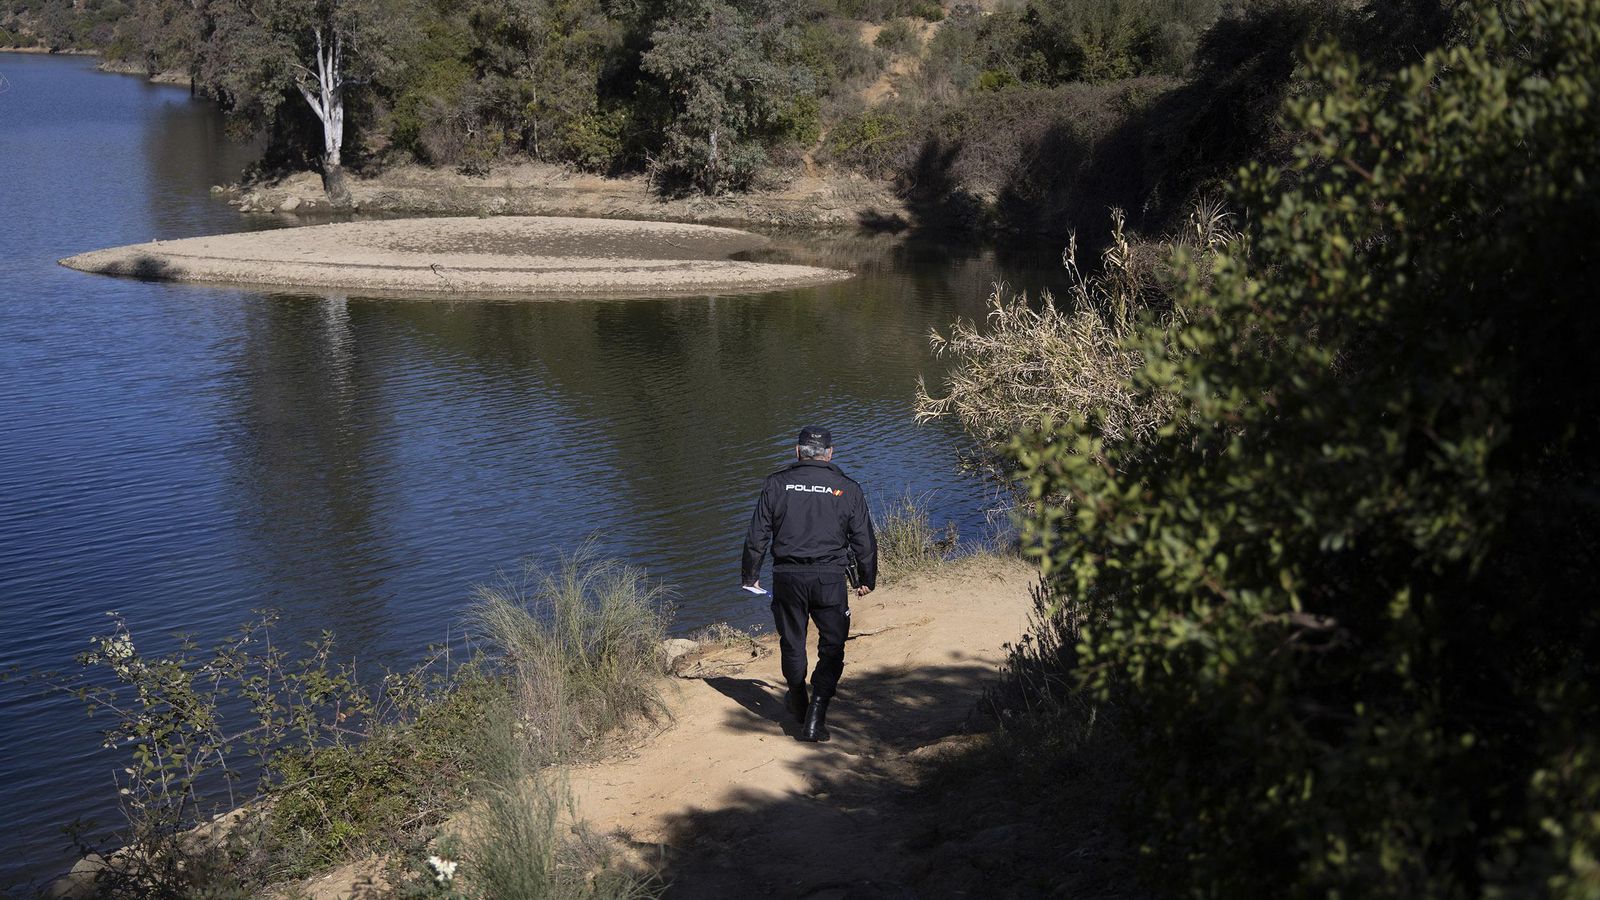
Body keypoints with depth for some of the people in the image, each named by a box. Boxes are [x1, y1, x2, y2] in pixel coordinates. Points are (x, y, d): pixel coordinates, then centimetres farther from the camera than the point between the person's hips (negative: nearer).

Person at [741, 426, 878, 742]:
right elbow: (864, 541, 6)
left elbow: (757, 535, 3)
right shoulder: (847, 489, 2)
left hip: (787, 576, 1)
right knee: (831, 649, 6)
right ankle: (815, 719, -2)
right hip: (830, 578, -1)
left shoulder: (777, 484, 2)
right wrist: (867, 580, 20)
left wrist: (750, 575, 14)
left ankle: (797, 703, 38)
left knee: (792, 644, 18)